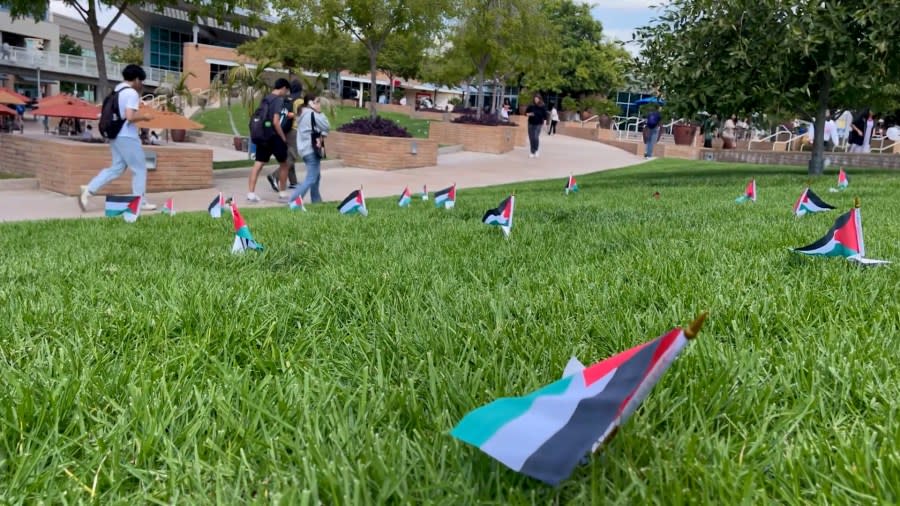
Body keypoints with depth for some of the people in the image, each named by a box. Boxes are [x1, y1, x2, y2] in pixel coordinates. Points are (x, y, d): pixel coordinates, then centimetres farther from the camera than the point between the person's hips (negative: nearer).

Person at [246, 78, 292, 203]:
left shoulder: (265, 99, 12)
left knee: (258, 164, 3)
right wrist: (283, 137, -11)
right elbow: (276, 122, -19)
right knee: (283, 163, 11)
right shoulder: (279, 100, -12)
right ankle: (282, 192, 18)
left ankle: (251, 193, -3)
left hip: (262, 136, 7)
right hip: (274, 136, -7)